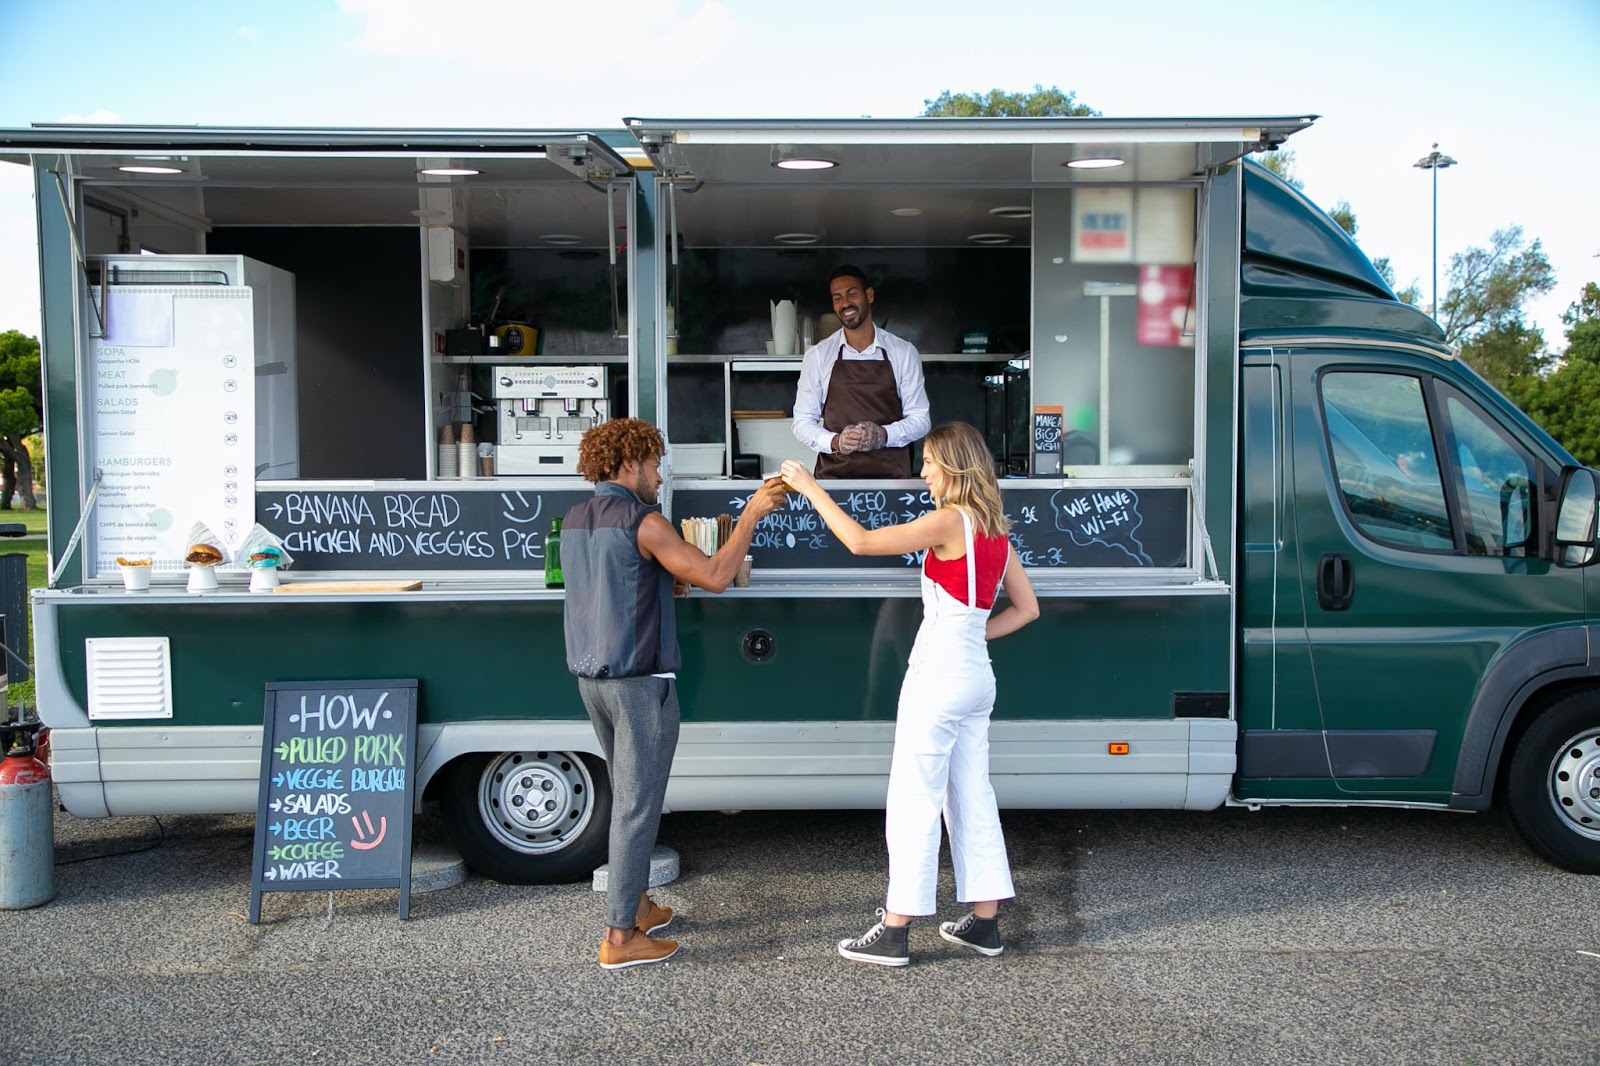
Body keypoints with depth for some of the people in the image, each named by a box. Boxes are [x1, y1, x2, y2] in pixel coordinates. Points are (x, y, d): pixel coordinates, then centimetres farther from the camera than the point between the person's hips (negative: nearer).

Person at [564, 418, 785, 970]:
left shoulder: (574, 521, 11)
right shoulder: (642, 522, -15)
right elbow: (715, 577, -18)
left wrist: (664, 582, 17)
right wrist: (751, 514, -10)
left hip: (591, 677, 9)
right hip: (639, 682, -9)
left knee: (628, 796, 20)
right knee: (637, 806, -3)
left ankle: (637, 905, 28)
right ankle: (620, 936, 0)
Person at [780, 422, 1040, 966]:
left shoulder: (949, 521, -15)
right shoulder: (995, 529, 10)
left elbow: (861, 541, -21)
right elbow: (1026, 608, 14)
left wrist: (810, 487, -13)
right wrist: (971, 634, 11)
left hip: (939, 676, -9)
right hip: (977, 675, 9)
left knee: (913, 800, -2)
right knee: (972, 797, 14)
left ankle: (895, 931, 4)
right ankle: (985, 922, 21)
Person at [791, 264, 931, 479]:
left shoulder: (904, 352, 5)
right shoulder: (818, 355, 5)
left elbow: (919, 419, 6)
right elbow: (802, 423, 6)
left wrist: (883, 435, -14)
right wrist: (835, 442, -15)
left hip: (891, 476, 0)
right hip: (834, 475, 0)